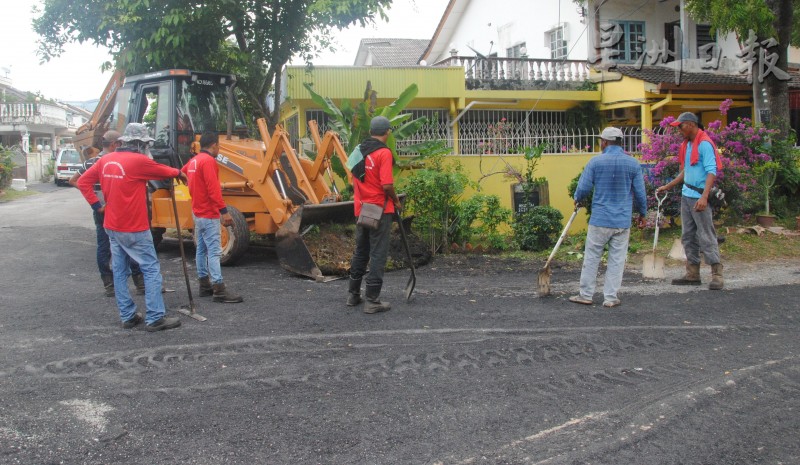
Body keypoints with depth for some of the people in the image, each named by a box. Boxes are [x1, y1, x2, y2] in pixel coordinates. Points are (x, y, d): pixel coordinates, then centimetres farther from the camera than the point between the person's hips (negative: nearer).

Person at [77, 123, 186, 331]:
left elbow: (83, 182, 7)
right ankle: (155, 318, -1)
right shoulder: (138, 161, -15)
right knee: (152, 269, -1)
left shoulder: (106, 160, 5)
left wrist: (97, 205, 9)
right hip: (134, 228, -8)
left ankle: (127, 317, 18)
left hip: (112, 227, 8)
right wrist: (178, 173, 19)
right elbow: (162, 171, 0)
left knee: (120, 272, 11)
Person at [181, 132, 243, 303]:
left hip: (198, 212, 10)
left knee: (202, 249, 13)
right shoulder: (208, 161, -18)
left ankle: (204, 285, 20)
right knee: (214, 251, -11)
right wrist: (224, 211, -25)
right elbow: (213, 189, -25)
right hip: (209, 214, -10)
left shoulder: (193, 160, 11)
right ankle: (219, 290, -13)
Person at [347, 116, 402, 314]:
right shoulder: (384, 153, -15)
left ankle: (353, 294, 26)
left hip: (361, 209, 7)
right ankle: (372, 301, -1)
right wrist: (396, 201, -4)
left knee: (360, 252, 17)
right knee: (378, 254, -2)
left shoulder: (359, 150, 7)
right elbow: (387, 185, -21)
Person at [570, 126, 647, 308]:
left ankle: (586, 294, 14)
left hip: (599, 220, -2)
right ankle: (610, 298, 10)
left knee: (591, 257, 9)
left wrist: (577, 199, 18)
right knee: (617, 260, 8)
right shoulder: (633, 163, 1)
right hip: (623, 221, 2)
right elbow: (640, 193, 5)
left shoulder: (596, 162, -6)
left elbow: (583, 188, -4)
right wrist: (642, 213, 20)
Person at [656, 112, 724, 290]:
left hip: (699, 198, -9)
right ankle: (693, 274, 16)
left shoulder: (704, 144, -11)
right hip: (686, 195, 9)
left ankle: (717, 274, -4)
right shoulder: (687, 144, 16)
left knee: (706, 236, -8)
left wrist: (704, 197, -29)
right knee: (688, 236, 10)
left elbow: (712, 172, -19)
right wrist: (667, 186, 24)